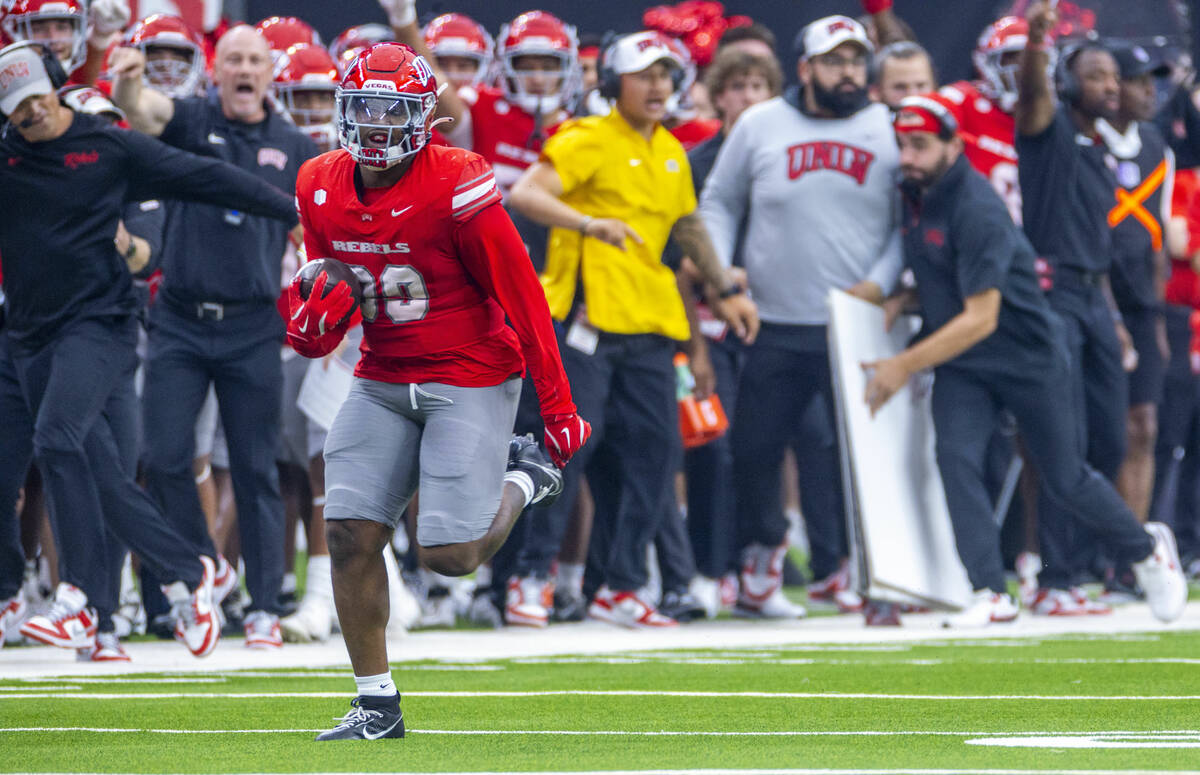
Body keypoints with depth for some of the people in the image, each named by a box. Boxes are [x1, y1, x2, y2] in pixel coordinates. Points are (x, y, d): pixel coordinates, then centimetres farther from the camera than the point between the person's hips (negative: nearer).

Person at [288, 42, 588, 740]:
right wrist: (315, 319, -12)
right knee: (351, 534, -7)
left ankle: (524, 477, 22)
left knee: (449, 556, -10)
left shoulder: (456, 186, -18)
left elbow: (521, 296, -13)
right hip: (383, 381, 5)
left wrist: (558, 406, -11)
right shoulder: (322, 187, 1)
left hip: (470, 378, -5)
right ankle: (377, 702, 6)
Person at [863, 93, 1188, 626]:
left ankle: (1146, 549, 32)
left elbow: (981, 319, -30)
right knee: (956, 457, -17)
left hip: (1028, 357, -6)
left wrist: (904, 366, -30)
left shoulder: (975, 210, -27)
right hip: (962, 367, 6)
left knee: (1065, 479, 5)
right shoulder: (913, 196, -1)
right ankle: (990, 594, -15)